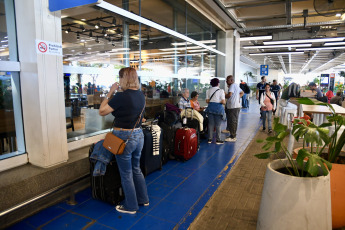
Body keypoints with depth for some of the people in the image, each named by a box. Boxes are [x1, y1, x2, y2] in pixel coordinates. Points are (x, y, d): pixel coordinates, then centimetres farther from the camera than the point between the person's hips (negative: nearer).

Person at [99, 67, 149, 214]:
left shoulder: (122, 96, -20)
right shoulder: (141, 95, 3)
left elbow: (102, 111, -13)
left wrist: (110, 92, -8)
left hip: (124, 137, -8)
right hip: (138, 135, 8)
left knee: (126, 174, 9)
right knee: (136, 169, 23)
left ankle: (130, 207, 26)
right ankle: (143, 199, 38)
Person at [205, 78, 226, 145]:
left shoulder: (208, 90, 4)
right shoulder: (221, 90, -7)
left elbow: (207, 101, 2)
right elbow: (223, 101, -13)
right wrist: (224, 102, 10)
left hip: (210, 107, 4)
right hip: (218, 108, -3)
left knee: (211, 124, 10)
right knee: (218, 125, 4)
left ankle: (210, 139, 15)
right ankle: (218, 140, 10)